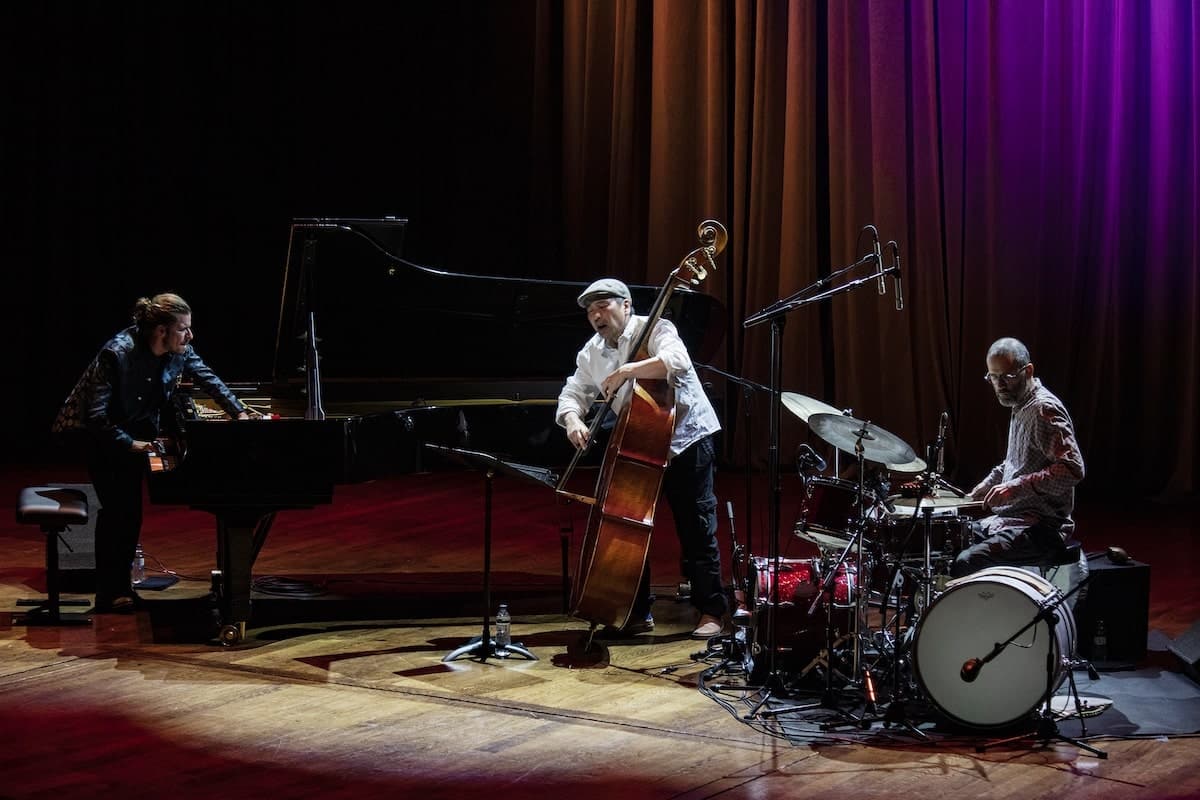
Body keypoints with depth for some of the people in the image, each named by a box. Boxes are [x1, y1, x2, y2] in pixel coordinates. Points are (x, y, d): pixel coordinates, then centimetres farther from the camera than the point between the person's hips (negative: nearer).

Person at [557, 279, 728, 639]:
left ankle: (711, 611, 4)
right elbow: (573, 394, 4)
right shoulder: (592, 353, 6)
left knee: (696, 527, -4)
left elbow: (677, 362, -33)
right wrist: (573, 419, -19)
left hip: (685, 439, -7)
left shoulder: (655, 330, -15)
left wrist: (625, 371, -40)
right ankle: (638, 612, 17)